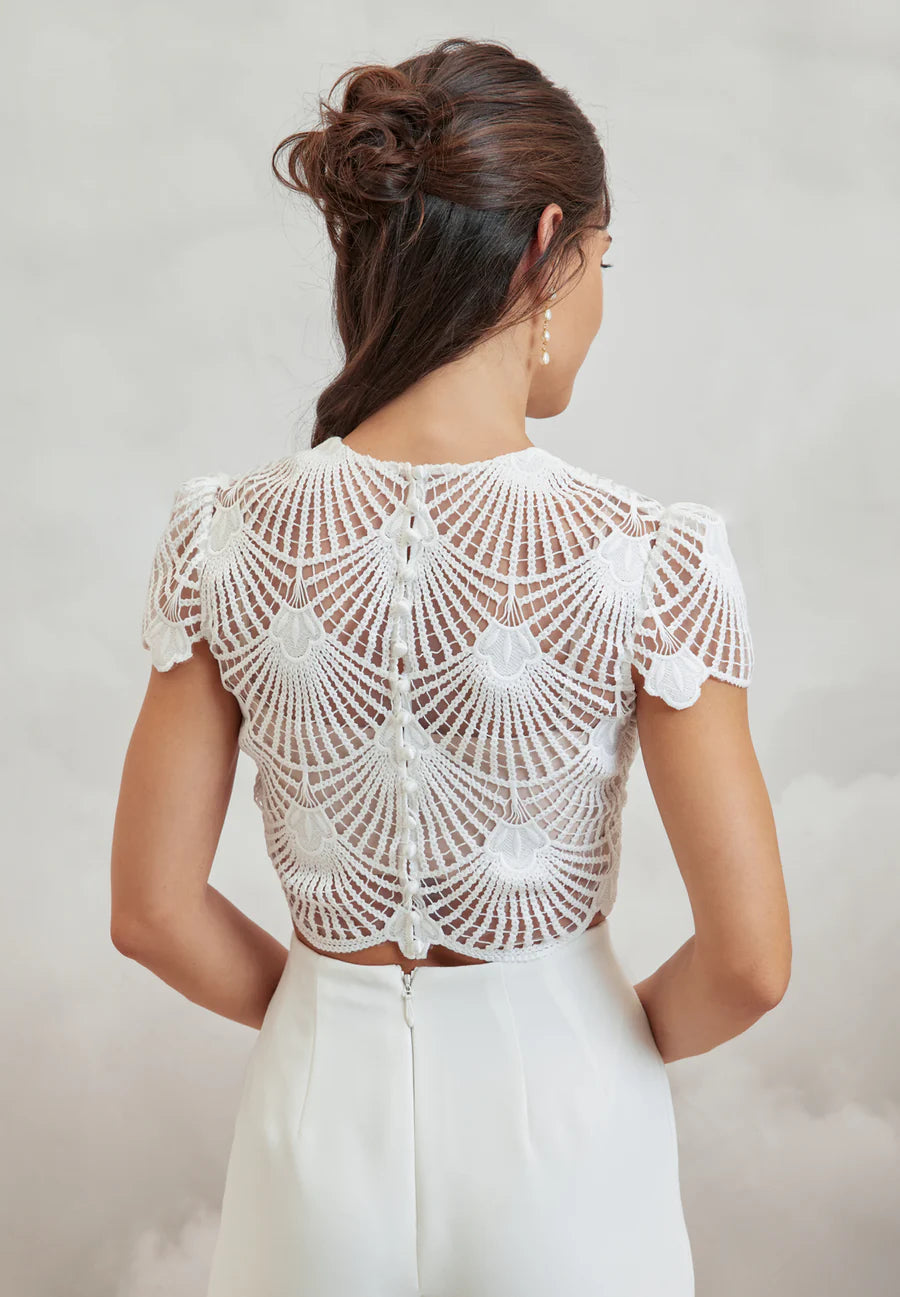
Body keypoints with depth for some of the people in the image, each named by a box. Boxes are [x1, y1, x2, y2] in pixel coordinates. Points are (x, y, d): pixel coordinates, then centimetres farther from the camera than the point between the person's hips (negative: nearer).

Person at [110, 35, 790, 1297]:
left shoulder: (223, 541, -13)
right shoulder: (652, 559, -21)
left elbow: (154, 912, -7)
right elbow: (747, 961, -17)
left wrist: (341, 1010, 8)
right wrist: (627, 1039, 4)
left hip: (326, 1099, 2)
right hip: (558, 1114, -1)